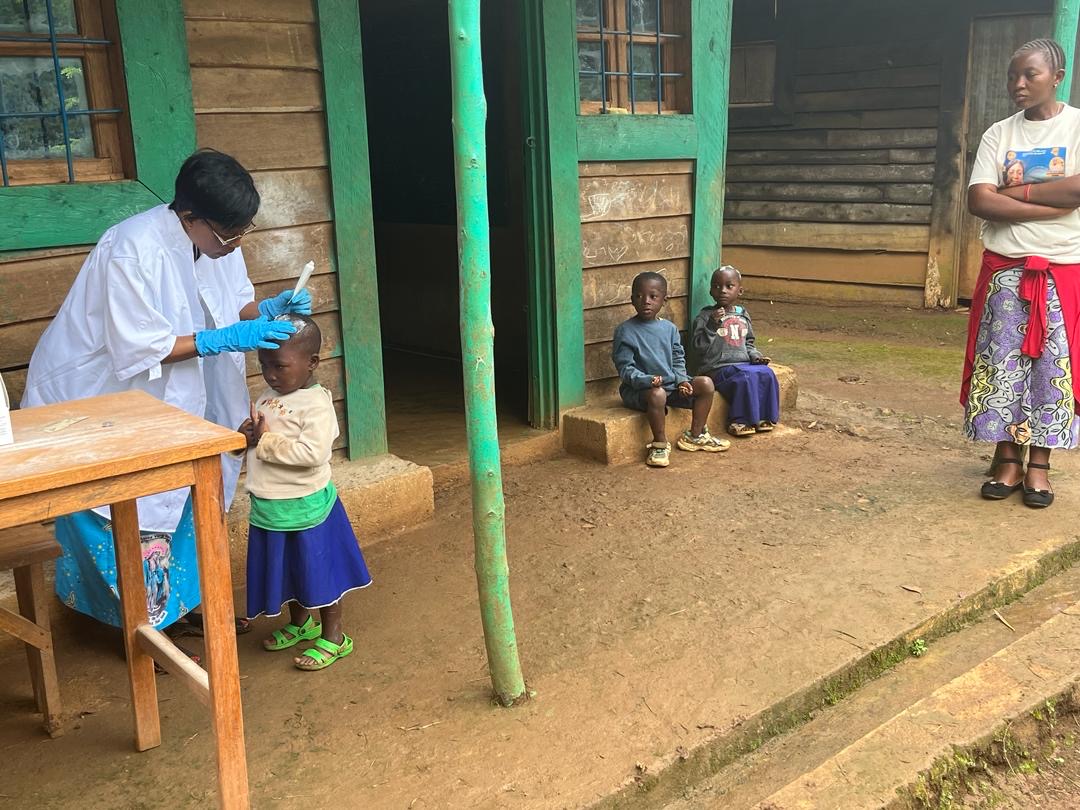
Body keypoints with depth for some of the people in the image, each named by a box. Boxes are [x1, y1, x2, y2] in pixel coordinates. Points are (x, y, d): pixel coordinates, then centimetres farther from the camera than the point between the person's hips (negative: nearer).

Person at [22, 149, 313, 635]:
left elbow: (233, 307, 5)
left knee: (181, 501, 12)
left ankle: (179, 605, 28)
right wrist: (225, 339, -31)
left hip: (162, 395, 8)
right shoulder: (133, 252, -31)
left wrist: (268, 310, -16)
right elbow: (139, 350, -29)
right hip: (92, 397, -7)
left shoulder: (216, 242, -8)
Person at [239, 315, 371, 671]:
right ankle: (301, 623, 43)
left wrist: (265, 441, -24)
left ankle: (333, 636, 22)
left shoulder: (316, 403, -20)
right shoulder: (266, 398, 5)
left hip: (304, 507, -8)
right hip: (269, 507, 8)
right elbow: (251, 439, 16)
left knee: (319, 571, 7)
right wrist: (246, 435, -8)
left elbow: (312, 453, -31)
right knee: (286, 569, 22)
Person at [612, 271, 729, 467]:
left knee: (706, 384, -8)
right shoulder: (625, 331, -9)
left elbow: (678, 359, 14)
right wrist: (648, 380, -29)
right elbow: (625, 369, -13)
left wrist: (682, 380, -6)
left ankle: (695, 435, 6)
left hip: (671, 384, 6)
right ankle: (660, 444, -18)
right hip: (639, 389, -6)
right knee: (657, 394, -38)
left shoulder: (669, 328, 8)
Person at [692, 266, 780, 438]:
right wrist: (713, 324, -20)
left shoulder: (743, 315, 16)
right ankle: (739, 421, -20)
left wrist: (755, 355, 6)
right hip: (719, 367, -6)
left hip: (745, 363, 6)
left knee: (766, 373, -19)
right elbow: (699, 345, -12)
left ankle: (763, 417, -6)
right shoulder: (706, 316, -3)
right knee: (746, 377, -30)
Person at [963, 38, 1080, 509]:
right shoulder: (999, 134, 5)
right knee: (1001, 363, 0)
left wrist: (1013, 192, -11)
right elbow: (978, 201, -8)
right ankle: (1007, 459, 10)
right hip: (1005, 268, 2)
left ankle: (1038, 464, 10)